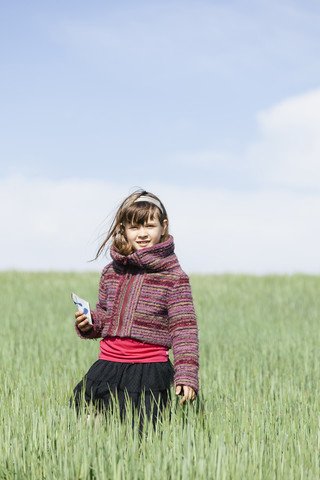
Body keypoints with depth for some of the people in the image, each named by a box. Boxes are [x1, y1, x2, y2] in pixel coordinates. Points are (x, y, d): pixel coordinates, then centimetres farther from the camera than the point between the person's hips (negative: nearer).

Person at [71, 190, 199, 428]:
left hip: (149, 372, -4)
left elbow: (185, 328, -6)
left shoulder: (174, 276, -4)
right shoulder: (111, 272, 10)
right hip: (108, 366, 4)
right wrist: (89, 323, 0)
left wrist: (186, 375, -15)